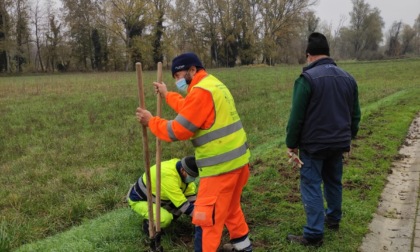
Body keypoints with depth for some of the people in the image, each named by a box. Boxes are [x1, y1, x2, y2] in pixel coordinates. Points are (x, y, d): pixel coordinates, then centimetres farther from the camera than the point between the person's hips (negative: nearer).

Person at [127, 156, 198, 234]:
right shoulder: (168, 175, -37)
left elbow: (192, 195, -3)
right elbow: (182, 204, -35)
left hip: (157, 197, 8)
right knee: (166, 219, -35)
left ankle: (169, 216, 7)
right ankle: (148, 223, -2)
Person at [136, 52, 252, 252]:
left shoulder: (201, 91, -19)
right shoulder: (212, 84, 13)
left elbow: (177, 130, -17)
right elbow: (190, 111, 23)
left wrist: (151, 121, -3)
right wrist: (167, 95, 28)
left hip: (221, 164, -11)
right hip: (236, 159, 11)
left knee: (207, 217, 0)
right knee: (229, 205, 27)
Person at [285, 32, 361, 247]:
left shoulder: (308, 78, -16)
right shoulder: (347, 78, 7)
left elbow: (297, 116, -16)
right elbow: (355, 114, 13)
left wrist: (291, 144, -6)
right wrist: (348, 138, 24)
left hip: (313, 144, -7)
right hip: (338, 143, 7)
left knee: (311, 186, 0)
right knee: (334, 182, 21)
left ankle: (314, 235, 3)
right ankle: (334, 218, 38)